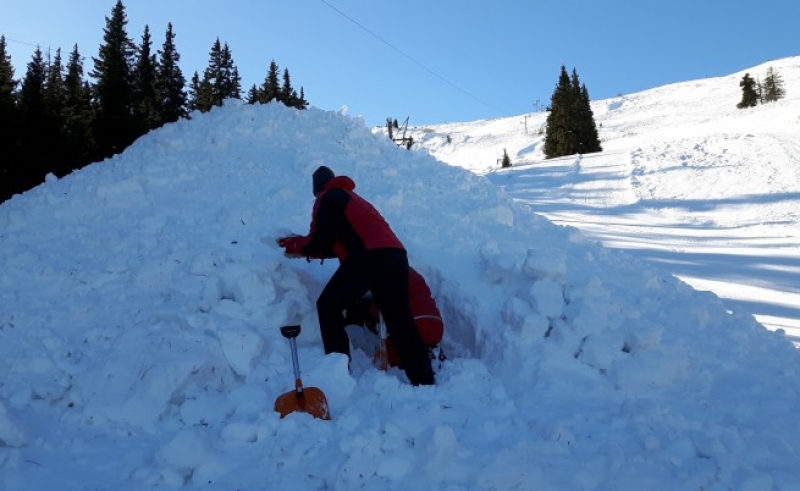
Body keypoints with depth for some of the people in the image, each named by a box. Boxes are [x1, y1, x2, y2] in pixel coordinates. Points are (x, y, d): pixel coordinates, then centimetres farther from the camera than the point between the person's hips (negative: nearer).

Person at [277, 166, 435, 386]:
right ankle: (425, 382, 12)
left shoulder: (328, 198, 9)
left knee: (328, 306, 5)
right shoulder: (349, 197, 34)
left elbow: (320, 244, 4)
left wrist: (296, 245, 21)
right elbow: (335, 243, 30)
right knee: (400, 320, 12)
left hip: (370, 257, -8)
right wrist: (304, 247, 30)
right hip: (395, 256, 8)